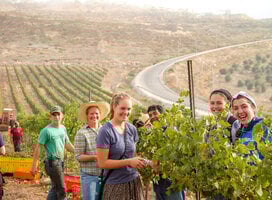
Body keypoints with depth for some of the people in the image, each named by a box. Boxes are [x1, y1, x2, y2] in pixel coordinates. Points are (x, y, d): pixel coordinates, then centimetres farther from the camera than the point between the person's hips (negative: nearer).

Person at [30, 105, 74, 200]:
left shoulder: (63, 128, 11)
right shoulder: (46, 130, -12)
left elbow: (67, 144, 21)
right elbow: (38, 148, -12)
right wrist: (34, 165, -15)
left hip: (60, 162, 8)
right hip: (52, 162, -8)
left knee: (55, 188, 14)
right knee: (61, 190, -3)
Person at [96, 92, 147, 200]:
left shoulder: (132, 129, 5)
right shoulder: (105, 131, -12)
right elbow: (102, 163, -15)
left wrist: (140, 161, -2)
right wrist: (129, 162, -19)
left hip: (134, 182, 5)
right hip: (115, 185, -5)